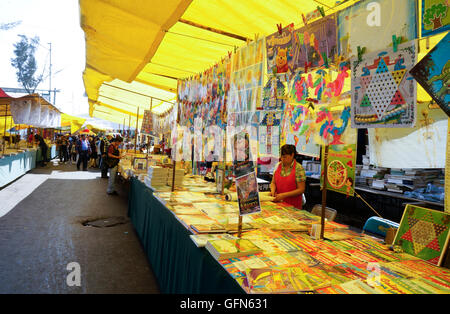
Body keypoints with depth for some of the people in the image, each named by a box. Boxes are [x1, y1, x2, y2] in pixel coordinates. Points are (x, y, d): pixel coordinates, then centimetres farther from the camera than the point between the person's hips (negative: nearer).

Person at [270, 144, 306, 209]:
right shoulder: (278, 165, 7)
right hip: (278, 202, 4)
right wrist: (273, 190, -6)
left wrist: (284, 195, -15)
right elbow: (273, 182, 14)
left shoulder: (299, 168, -7)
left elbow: (301, 190, -8)